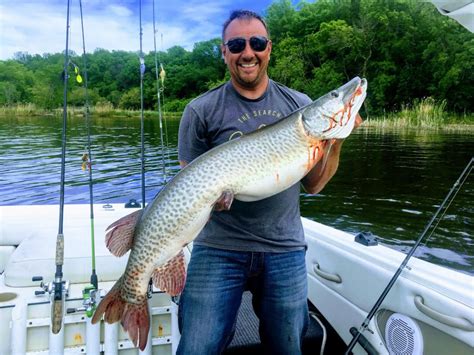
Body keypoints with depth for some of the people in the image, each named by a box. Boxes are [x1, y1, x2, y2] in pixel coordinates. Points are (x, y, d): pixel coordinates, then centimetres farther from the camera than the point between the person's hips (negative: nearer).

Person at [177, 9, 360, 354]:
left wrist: (336, 140, -8)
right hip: (219, 248, -2)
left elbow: (314, 184, 6)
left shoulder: (300, 105, 5)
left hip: (285, 251, 3)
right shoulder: (201, 111, -2)